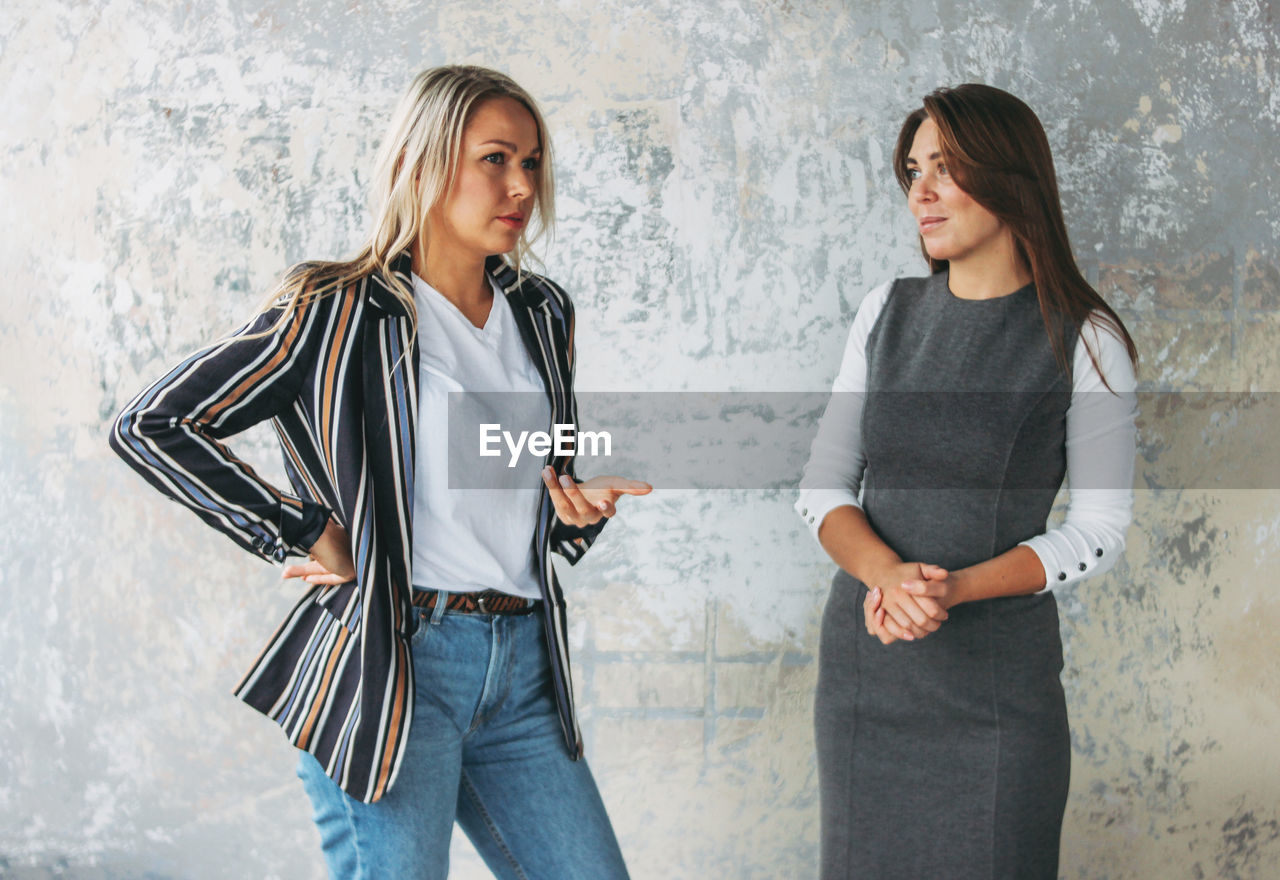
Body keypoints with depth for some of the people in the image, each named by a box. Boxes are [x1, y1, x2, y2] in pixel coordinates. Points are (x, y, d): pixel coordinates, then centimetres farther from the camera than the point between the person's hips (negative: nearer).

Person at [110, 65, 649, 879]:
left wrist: (582, 508, 2)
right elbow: (150, 426, -7)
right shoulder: (339, 315, -6)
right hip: (392, 664, -6)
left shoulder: (543, 314, 13)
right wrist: (302, 534, -9)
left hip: (525, 671, 6)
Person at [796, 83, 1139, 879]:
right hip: (862, 658, 4)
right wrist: (889, 576, -17)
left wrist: (957, 588, -20)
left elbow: (1100, 529, -6)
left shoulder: (1084, 341, -6)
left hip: (998, 673, -3)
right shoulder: (887, 314, 5)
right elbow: (823, 488, 3)